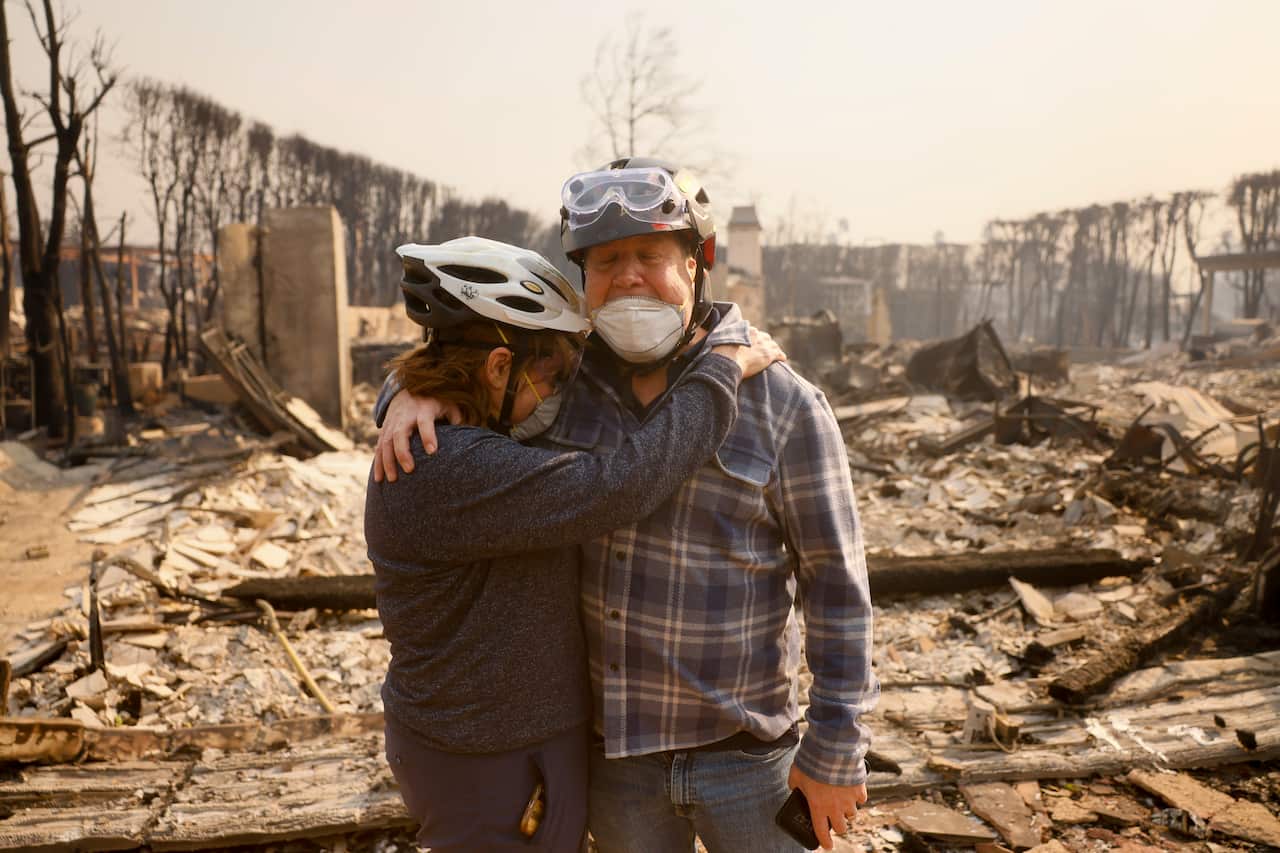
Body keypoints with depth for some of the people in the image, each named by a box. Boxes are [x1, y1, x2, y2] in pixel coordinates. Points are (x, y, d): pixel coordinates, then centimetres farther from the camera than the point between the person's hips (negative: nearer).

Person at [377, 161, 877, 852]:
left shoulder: (783, 403, -14)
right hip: (610, 743, 4)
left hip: (744, 746, -3)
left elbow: (836, 584, -11)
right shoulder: (569, 376, -3)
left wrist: (837, 751, -10)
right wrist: (412, 395, -14)